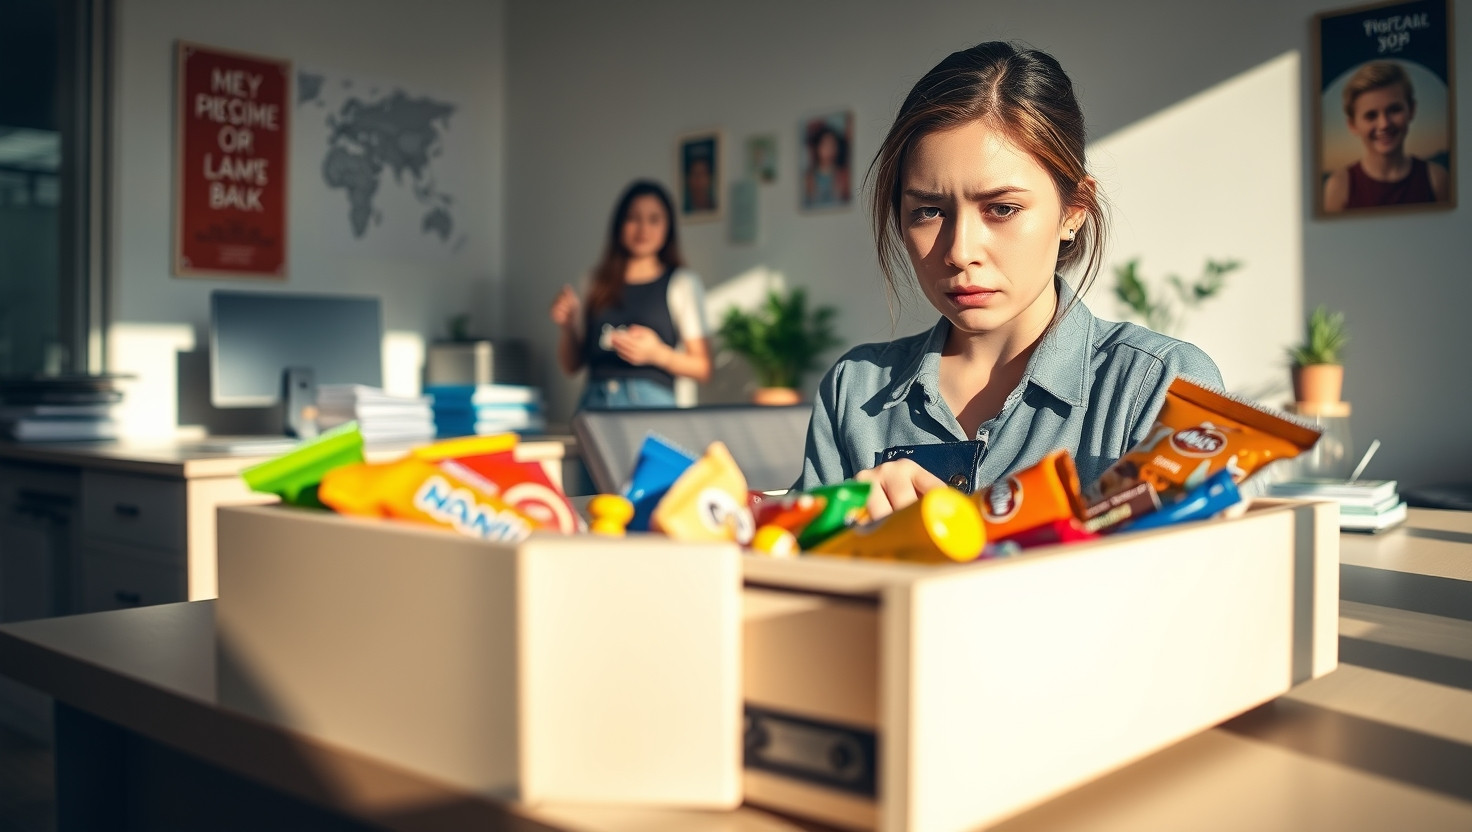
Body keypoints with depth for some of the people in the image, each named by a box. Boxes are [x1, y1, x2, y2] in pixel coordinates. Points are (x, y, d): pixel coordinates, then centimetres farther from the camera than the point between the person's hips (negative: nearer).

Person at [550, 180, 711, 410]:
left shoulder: (683, 283, 6)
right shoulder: (597, 283, 14)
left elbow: (702, 368, 2)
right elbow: (571, 365, 17)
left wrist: (657, 353, -12)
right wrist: (567, 327, 1)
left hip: (652, 403, -2)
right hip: (595, 402, 2)